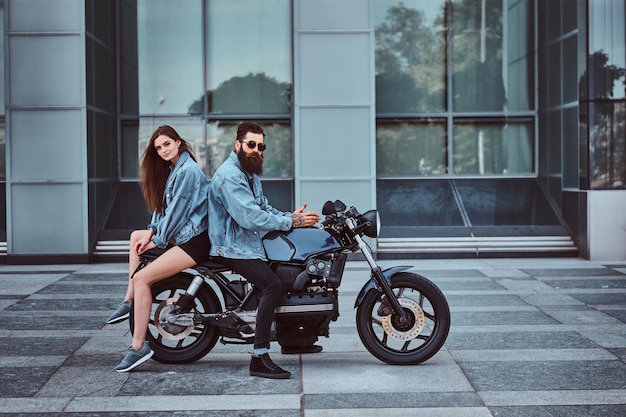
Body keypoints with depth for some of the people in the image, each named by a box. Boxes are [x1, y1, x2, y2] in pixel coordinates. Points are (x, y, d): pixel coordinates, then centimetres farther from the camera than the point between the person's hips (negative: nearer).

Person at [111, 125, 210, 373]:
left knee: (141, 278, -18)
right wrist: (152, 231, 2)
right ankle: (131, 300, 18)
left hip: (194, 240, -11)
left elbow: (177, 210, -16)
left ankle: (139, 347, -17)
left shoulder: (187, 171, -16)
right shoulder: (173, 169, 15)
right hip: (179, 233, 11)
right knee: (135, 236, 23)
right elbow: (162, 204, 16)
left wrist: (158, 240, -7)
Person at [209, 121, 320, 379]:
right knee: (272, 284, -27)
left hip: (249, 244, 11)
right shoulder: (229, 176, -18)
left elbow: (265, 209, 16)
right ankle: (259, 359, -28)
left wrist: (292, 217, -3)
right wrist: (290, 221, -20)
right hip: (232, 249, -11)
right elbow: (251, 218, -26)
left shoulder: (251, 173, 17)